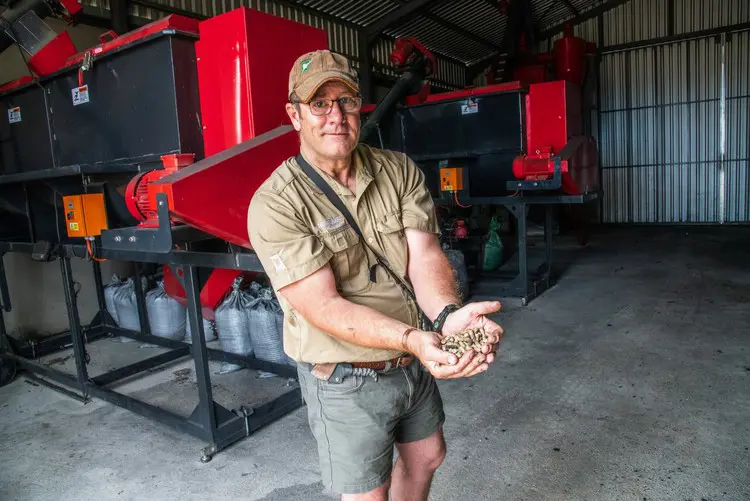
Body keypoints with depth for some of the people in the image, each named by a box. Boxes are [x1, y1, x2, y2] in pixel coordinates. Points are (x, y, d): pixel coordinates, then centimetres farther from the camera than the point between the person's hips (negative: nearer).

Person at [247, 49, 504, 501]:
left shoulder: (400, 170, -4)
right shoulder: (275, 205, -20)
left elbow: (425, 254, -15)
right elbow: (324, 306, -26)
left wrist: (447, 315, -36)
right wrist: (415, 339, -40)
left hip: (415, 361, 6)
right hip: (348, 382, -5)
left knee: (427, 456, 27)